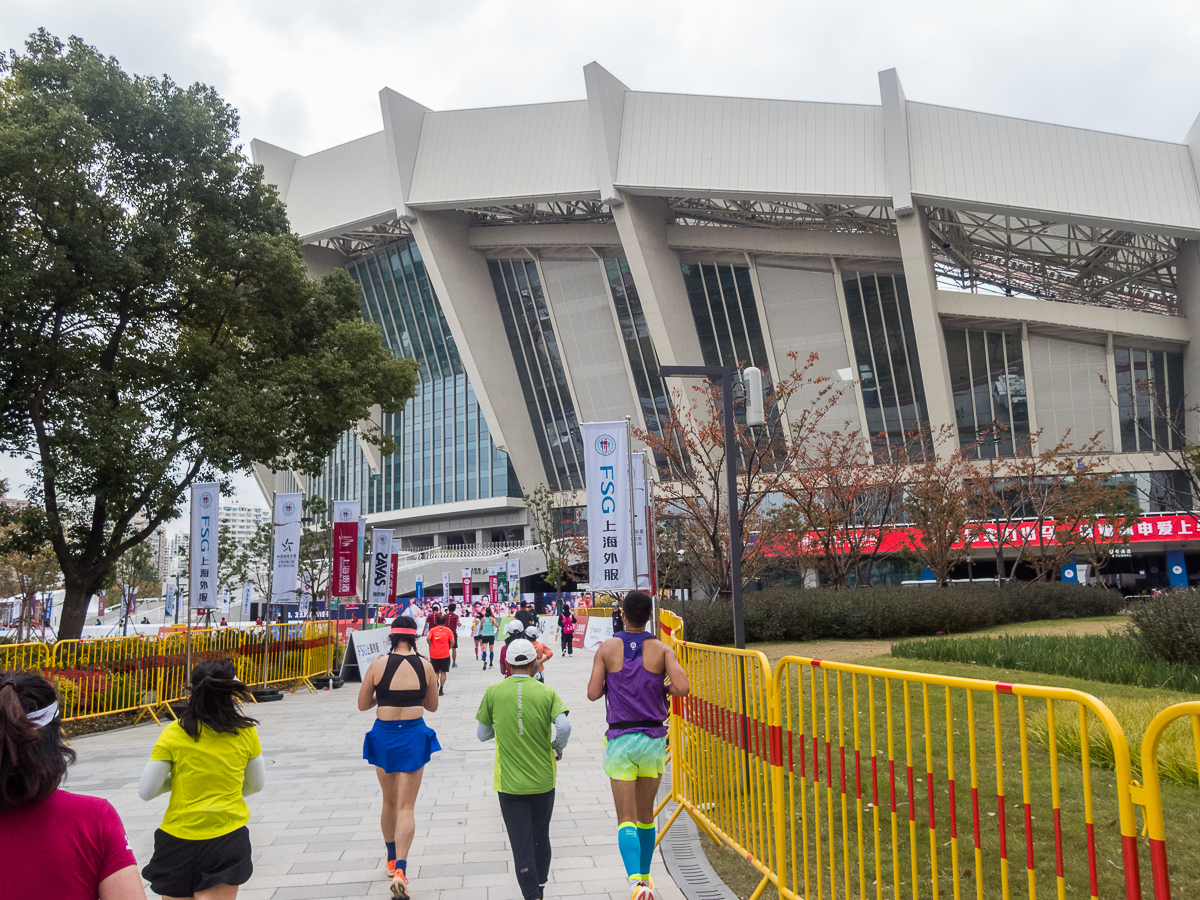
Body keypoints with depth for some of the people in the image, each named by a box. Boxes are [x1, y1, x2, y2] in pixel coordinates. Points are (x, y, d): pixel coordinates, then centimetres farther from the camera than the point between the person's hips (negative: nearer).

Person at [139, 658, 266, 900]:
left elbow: (146, 792, -7)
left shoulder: (173, 734, -10)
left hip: (180, 838, 0)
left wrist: (175, 780, 11)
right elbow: (256, 785, 7)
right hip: (229, 838, 0)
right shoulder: (246, 732, -6)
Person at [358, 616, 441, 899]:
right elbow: (433, 705, 7)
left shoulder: (378, 664, -9)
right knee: (406, 807, 3)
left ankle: (392, 861, 37)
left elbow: (362, 704, 0)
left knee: (389, 803, 20)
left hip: (384, 735, 1)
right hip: (414, 734, -1)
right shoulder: (425, 665, -5)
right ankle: (400, 870, -11)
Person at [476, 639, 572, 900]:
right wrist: (557, 748, 0)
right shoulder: (546, 692, -7)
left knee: (521, 842, 4)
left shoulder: (493, 692, -5)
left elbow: (482, 734, 3)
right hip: (543, 779, 1)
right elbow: (564, 727, -19)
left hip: (509, 782, -1)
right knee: (541, 836, 21)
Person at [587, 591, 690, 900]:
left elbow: (593, 693, -7)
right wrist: (663, 687, 6)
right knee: (646, 815, 20)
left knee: (626, 820, -1)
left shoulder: (607, 648, -3)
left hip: (620, 741, -2)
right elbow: (681, 688, -16)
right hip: (653, 740, 2)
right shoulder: (662, 649, -4)